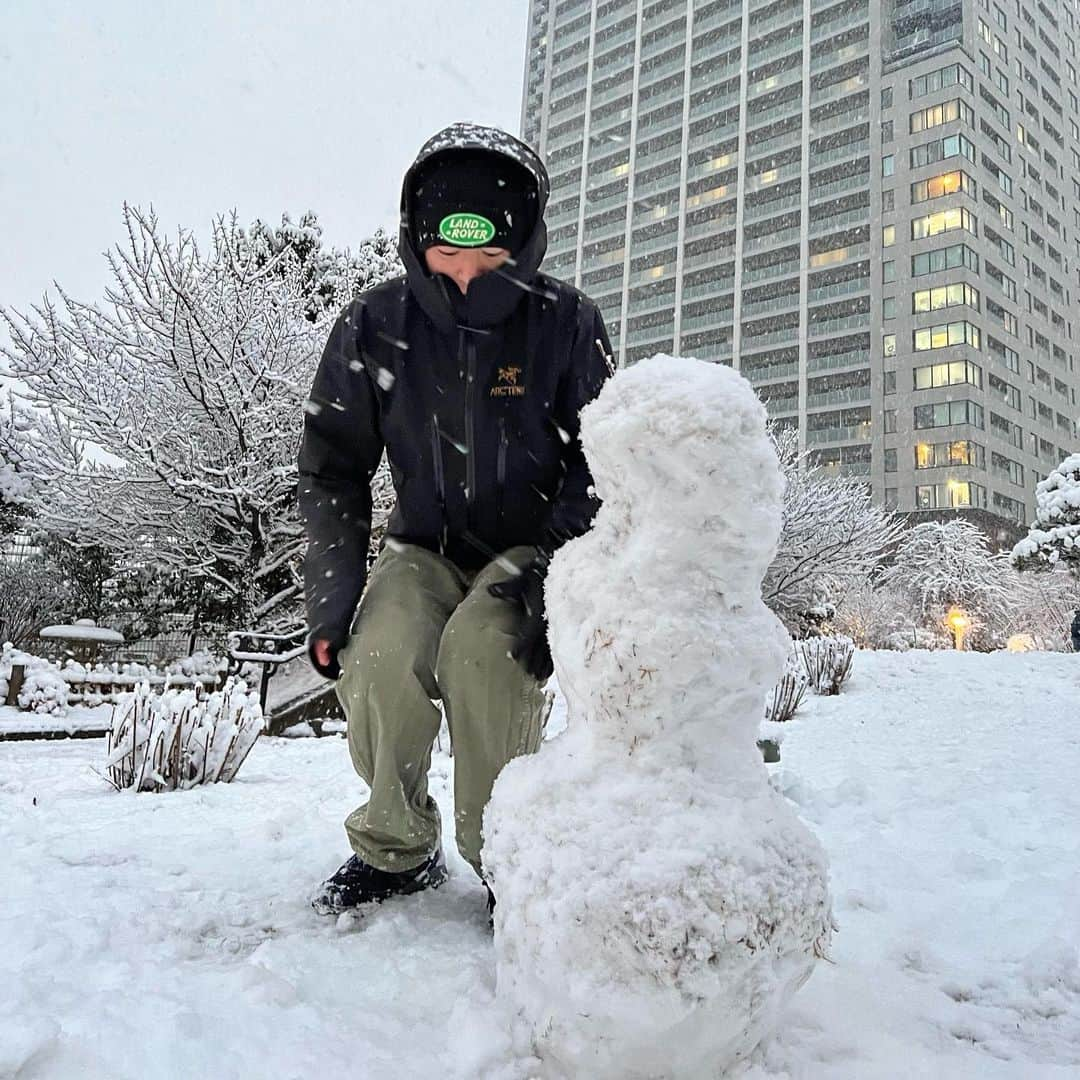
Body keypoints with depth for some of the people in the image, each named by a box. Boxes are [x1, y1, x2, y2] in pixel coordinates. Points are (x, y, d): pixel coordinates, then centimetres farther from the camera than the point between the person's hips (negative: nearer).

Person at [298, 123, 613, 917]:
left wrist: (555, 588, -19)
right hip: (424, 548, 2)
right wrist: (331, 598, -9)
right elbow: (332, 468, 0)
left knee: (482, 651, -33)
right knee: (379, 660, -27)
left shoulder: (565, 323, -11)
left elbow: (597, 468, -6)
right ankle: (396, 850, 0)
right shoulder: (375, 325, -7)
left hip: (530, 549, -2)